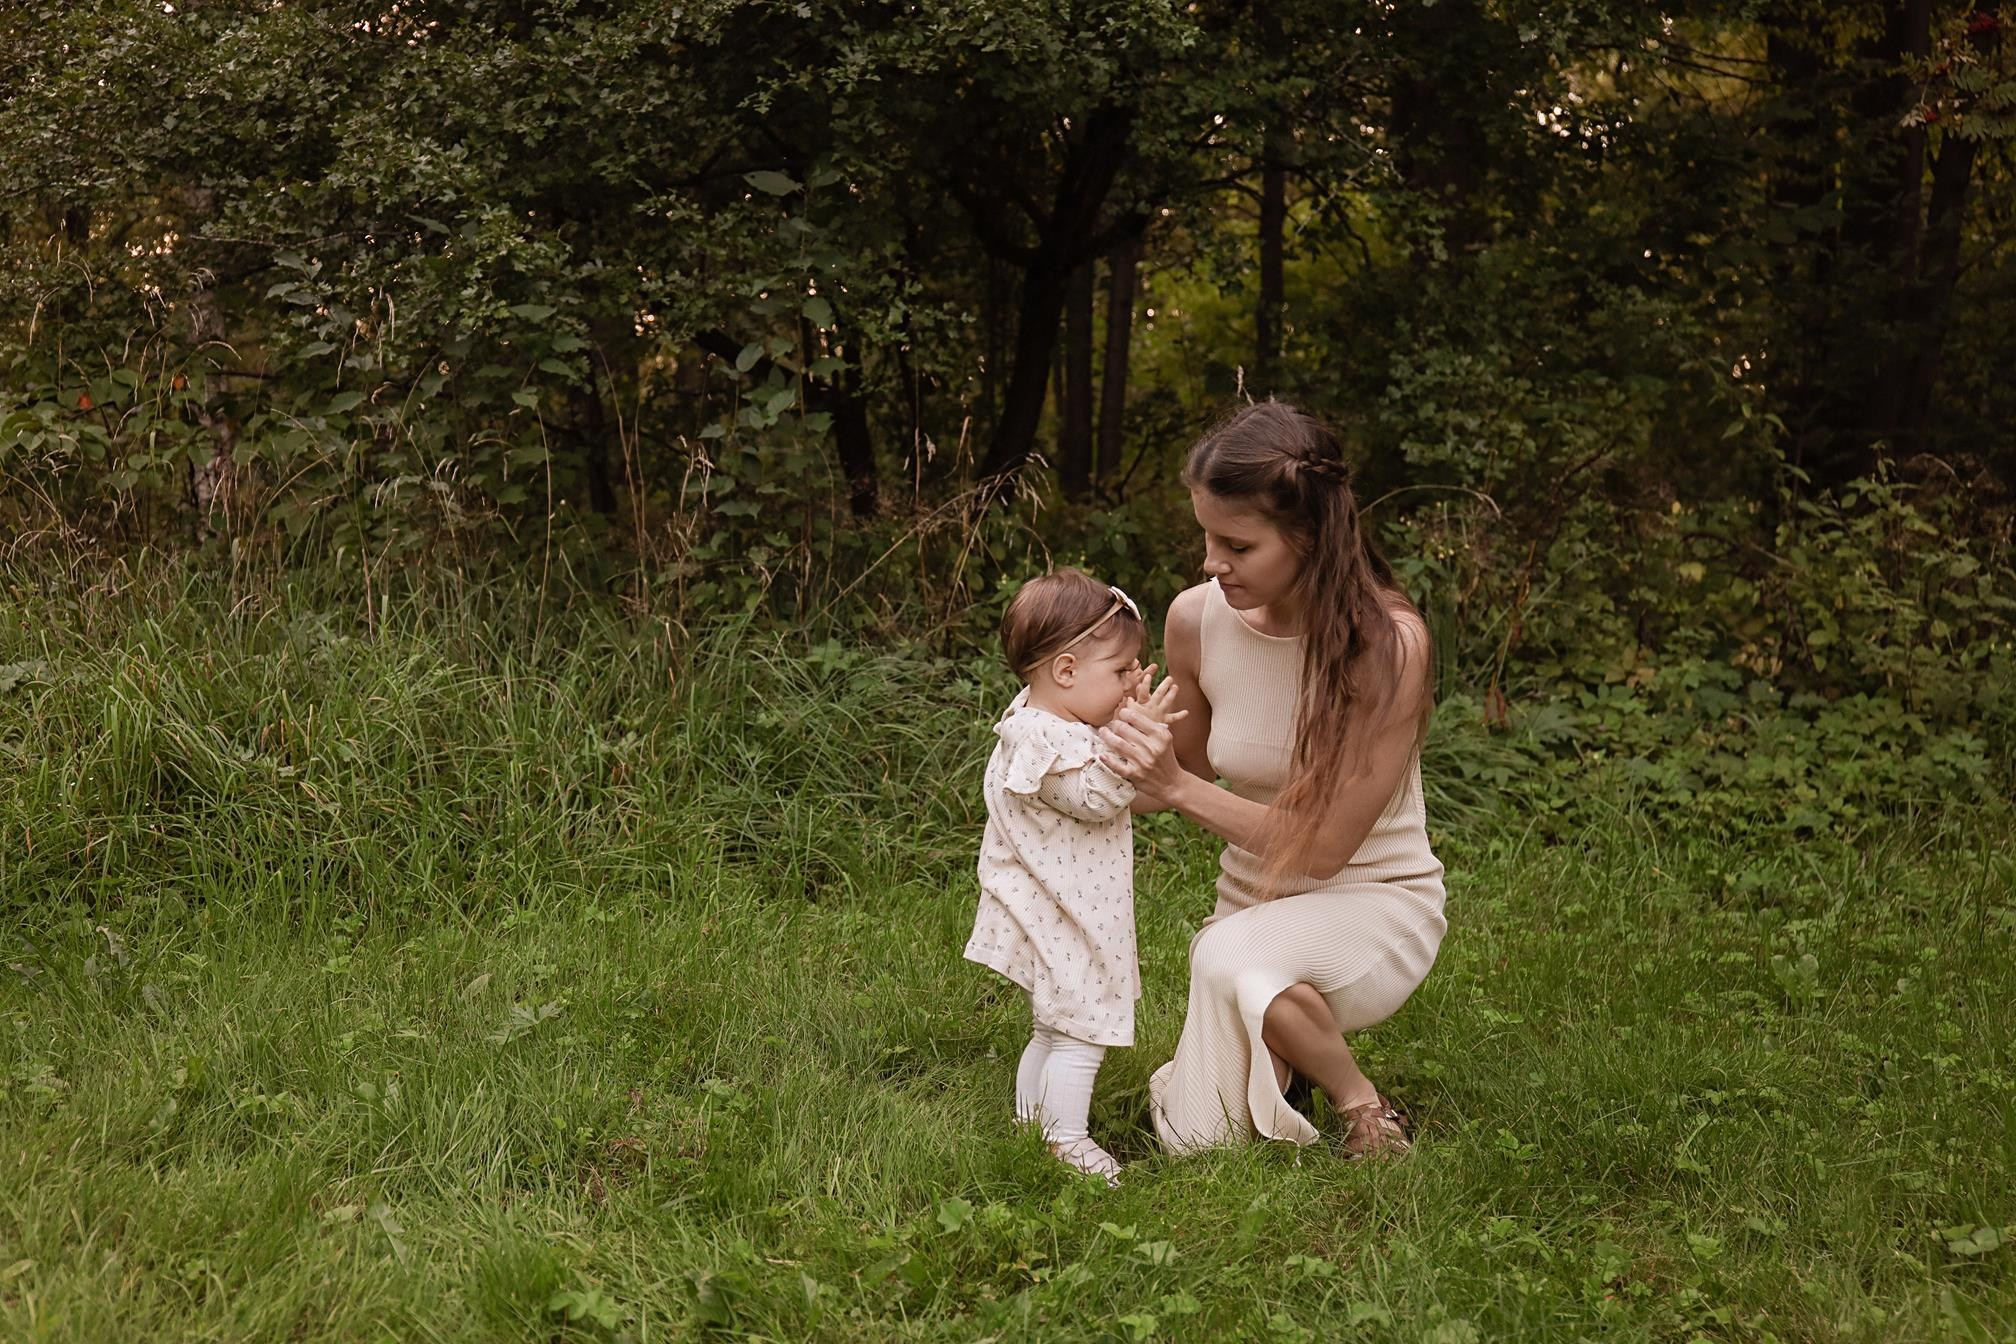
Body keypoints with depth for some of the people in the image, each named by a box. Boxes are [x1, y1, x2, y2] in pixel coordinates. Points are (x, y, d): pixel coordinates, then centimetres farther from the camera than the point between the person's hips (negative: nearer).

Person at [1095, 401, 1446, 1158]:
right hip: (1255, 903, 4)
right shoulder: (1197, 619, -12)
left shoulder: (1387, 640, -25)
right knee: (1198, 1144, -10)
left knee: (1236, 956, -36)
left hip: (1375, 904, -4)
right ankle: (1288, 1045, 23)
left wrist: (1177, 788, -28)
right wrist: (1132, 761, -15)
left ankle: (1363, 1105, -8)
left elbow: (1325, 844, -23)